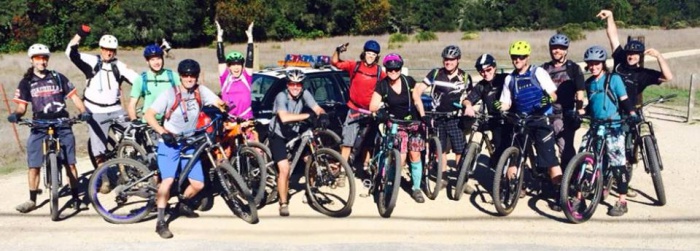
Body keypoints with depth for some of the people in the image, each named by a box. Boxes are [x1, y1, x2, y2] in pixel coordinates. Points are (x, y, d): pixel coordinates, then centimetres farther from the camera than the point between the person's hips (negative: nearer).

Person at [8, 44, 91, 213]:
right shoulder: (26, 82, 7)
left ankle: (75, 198, 9)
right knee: (34, 165, -2)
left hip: (62, 126, 0)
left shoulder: (58, 78, 7)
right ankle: (32, 200, 12)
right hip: (39, 128, 0)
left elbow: (74, 97, 6)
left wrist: (84, 112, -10)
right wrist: (17, 114, -19)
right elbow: (22, 105, 3)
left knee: (70, 163, 0)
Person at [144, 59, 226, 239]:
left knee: (198, 184, 0)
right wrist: (163, 132, -25)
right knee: (168, 180, -22)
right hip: (170, 143, -4)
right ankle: (161, 222, -10)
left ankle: (183, 204, 32)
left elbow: (220, 103, -10)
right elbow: (149, 115, -13)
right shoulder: (170, 94, -13)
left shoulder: (201, 91, -3)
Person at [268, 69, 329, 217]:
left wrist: (322, 115, -43)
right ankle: (283, 204, -5)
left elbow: (317, 108, -19)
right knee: (284, 168, -17)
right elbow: (284, 117, -42)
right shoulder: (281, 96, -25)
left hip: (294, 134, 5)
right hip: (278, 136, -5)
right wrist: (307, 115, -45)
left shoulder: (304, 94, -12)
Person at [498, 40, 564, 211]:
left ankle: (559, 195, 0)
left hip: (541, 121, -4)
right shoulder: (510, 79, 11)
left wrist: (549, 99, -28)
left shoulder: (538, 73, -1)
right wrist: (499, 107, -12)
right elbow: (507, 103, 11)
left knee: (550, 159, -6)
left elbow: (553, 94, -5)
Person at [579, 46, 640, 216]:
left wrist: (632, 114, -19)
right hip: (595, 127, 5)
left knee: (617, 163, -6)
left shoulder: (614, 79, -2)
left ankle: (622, 202, 4)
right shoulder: (588, 83, 12)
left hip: (613, 127, -5)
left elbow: (624, 100, -4)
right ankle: (579, 197, 7)